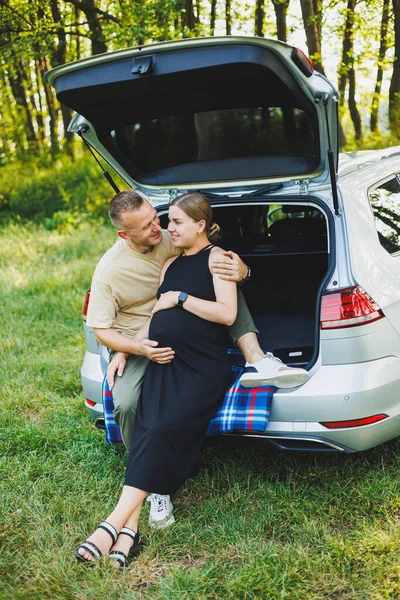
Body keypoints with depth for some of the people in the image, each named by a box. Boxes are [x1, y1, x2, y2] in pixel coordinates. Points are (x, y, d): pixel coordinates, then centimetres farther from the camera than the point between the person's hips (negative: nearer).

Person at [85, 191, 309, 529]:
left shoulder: (169, 242, -7)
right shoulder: (109, 271, -17)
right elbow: (101, 329, -12)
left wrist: (241, 270, -30)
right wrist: (138, 348, -30)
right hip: (134, 343, -4)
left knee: (228, 286, -14)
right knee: (126, 403, -34)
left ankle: (257, 360, -32)